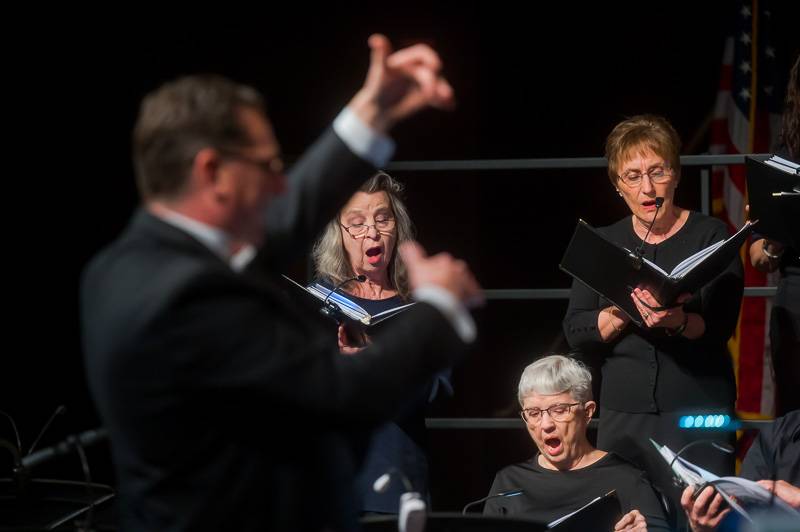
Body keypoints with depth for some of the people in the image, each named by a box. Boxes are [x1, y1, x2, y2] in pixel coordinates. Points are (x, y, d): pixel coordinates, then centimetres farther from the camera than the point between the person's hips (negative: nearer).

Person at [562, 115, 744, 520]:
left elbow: (720, 327, -10)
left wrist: (677, 320, -30)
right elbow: (575, 332, 2)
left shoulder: (711, 236, 1)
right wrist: (621, 312, -16)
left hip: (698, 414, -3)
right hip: (623, 417, 3)